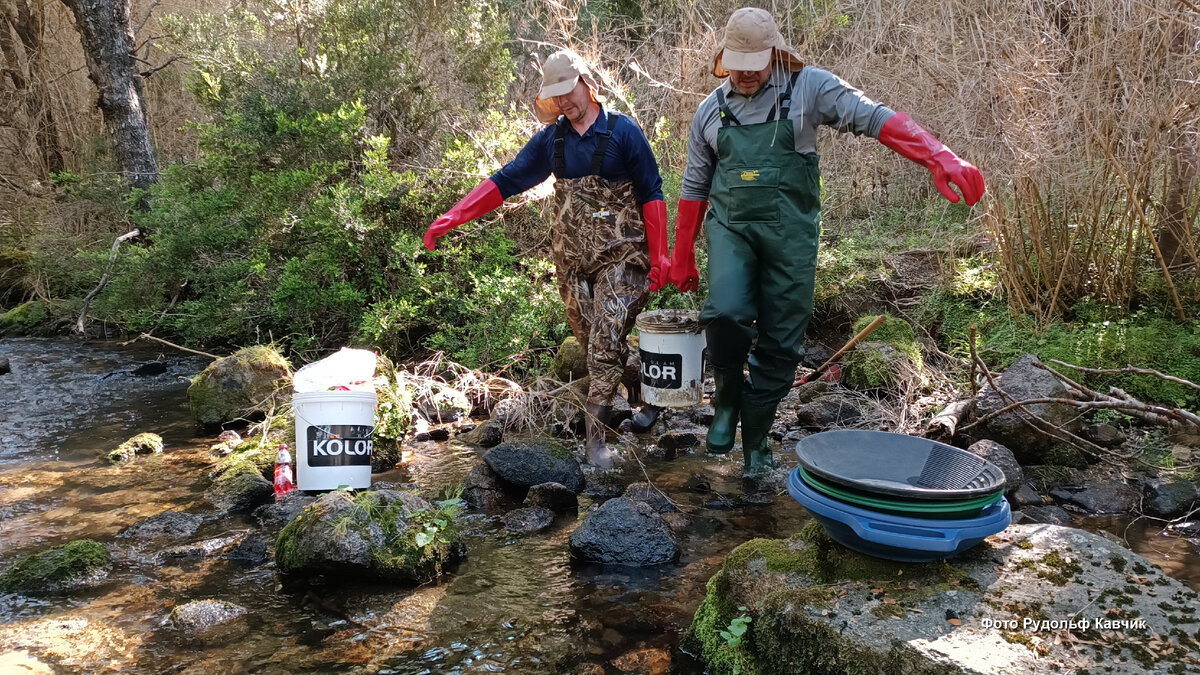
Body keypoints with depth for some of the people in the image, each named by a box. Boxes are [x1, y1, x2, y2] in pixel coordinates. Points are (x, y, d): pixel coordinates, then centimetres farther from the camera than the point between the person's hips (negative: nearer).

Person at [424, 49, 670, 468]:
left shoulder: (623, 131, -3)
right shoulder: (552, 139, 9)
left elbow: (651, 194, -3)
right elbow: (506, 181, 6)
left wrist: (659, 257, -10)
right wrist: (453, 217, -4)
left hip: (620, 257, -5)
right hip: (572, 260, 5)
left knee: (606, 342, -13)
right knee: (593, 343, 9)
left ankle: (595, 434, -5)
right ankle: (648, 393, 32)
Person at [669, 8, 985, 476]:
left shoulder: (808, 87, 0)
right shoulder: (711, 110, 9)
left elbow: (873, 117, -12)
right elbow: (695, 186, 14)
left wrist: (940, 158, -27)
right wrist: (682, 257, 14)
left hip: (791, 234, -1)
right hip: (730, 228, 1)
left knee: (780, 344, 2)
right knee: (725, 313, -24)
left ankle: (755, 441, 20)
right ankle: (728, 398, 5)